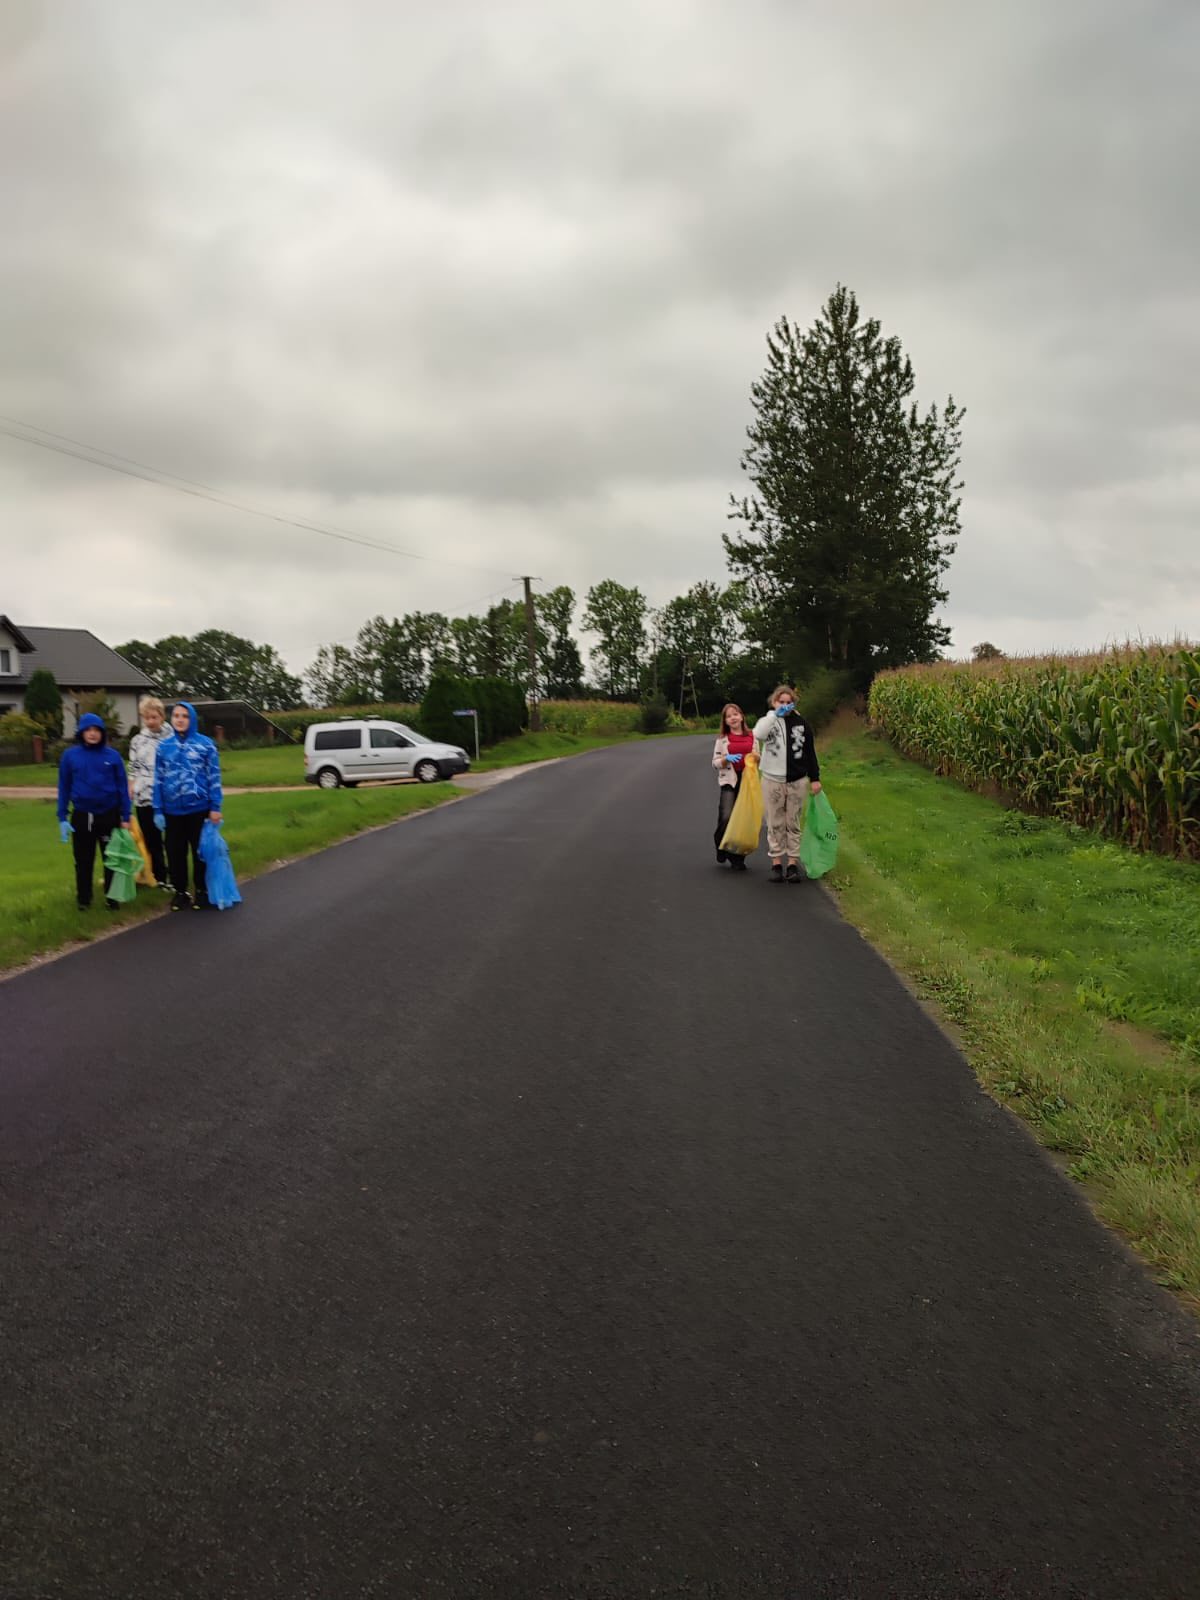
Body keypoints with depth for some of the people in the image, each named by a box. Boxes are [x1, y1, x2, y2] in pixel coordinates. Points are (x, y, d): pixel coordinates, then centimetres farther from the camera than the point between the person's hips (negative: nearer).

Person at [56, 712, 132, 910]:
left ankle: (111, 897, 21)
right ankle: (83, 898, 24)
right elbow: (64, 788, 2)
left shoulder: (112, 756, -4)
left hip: (109, 815, -1)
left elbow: (122, 787, -1)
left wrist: (125, 817, -3)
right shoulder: (70, 755, -2)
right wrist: (62, 818, -1)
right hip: (81, 817, 1)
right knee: (83, 861, 11)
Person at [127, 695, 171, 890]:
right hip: (144, 798, 2)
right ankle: (160, 878, 19)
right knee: (152, 841, 9)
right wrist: (129, 797, 3)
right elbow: (132, 771, 9)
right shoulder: (137, 741, 7)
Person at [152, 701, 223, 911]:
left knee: (201, 851, 7)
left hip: (199, 808, -2)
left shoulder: (205, 744, -3)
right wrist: (158, 811, 2)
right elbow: (158, 780, 6)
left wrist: (215, 807, -6)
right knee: (175, 853, 9)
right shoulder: (164, 746, 3)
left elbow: (214, 777, -2)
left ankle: (201, 891, 20)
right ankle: (180, 892, 23)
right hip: (173, 810, 2)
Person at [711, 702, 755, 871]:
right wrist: (726, 759, -14)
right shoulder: (722, 738, 5)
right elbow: (715, 763, 5)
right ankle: (721, 848, 12)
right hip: (728, 781, -2)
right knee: (726, 818, -16)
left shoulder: (752, 736, 10)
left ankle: (738, 858, 13)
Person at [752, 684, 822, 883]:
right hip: (773, 780, -1)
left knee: (794, 824, 6)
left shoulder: (801, 723, 6)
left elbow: (810, 752, 9)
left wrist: (815, 778, 6)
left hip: (797, 781, 1)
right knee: (775, 824, 4)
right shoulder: (768, 721, 2)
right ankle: (776, 864, 10)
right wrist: (775, 714, -21)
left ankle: (793, 864, 10)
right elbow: (758, 735, -22)